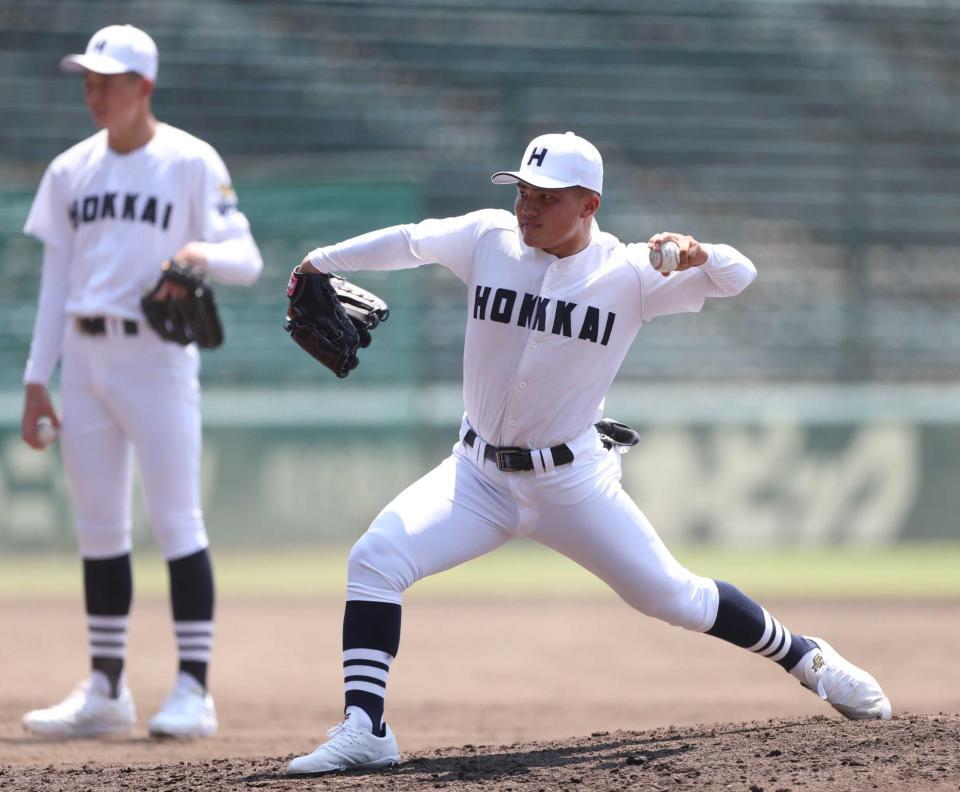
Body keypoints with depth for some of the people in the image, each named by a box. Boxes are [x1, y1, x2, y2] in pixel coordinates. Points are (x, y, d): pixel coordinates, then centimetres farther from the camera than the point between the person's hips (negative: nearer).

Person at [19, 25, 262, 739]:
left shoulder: (191, 163, -3)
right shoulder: (71, 170, 12)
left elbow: (247, 260, -7)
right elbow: (56, 280, 14)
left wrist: (202, 253, -29)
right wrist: (37, 380, 10)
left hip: (156, 353, -5)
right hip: (84, 358, 5)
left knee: (176, 520, -6)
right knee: (98, 524, 8)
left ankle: (194, 690, -4)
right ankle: (106, 691, 15)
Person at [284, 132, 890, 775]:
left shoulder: (629, 273, -11)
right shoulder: (489, 239, -4)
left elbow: (739, 277, -13)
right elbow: (409, 242, 13)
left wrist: (699, 256, -35)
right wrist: (321, 262, 21)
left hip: (572, 481, -2)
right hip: (479, 475, 2)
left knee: (672, 596, 1)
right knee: (374, 559, -19)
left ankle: (806, 657, 26)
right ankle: (365, 731, -19)